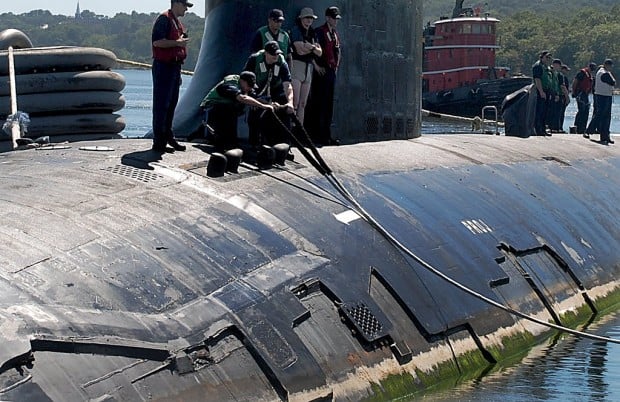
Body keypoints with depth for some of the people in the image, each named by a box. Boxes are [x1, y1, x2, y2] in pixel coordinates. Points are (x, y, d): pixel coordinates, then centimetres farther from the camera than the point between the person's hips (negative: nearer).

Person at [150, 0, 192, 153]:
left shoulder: (178, 23, 20)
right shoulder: (164, 19, -10)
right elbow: (157, 41, -21)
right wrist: (177, 42, -21)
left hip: (174, 67, 10)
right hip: (163, 66, -10)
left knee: (171, 104, 14)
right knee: (161, 104, -8)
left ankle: (168, 138, 23)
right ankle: (158, 142, -8)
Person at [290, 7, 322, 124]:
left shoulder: (312, 33, 18)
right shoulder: (296, 30, -3)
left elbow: (320, 52, 8)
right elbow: (300, 50, -15)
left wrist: (311, 47, -9)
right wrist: (314, 48, -3)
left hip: (309, 68, 7)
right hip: (297, 65, -7)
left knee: (303, 104, 6)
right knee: (294, 103, -16)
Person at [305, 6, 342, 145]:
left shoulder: (335, 34, 17)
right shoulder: (319, 32, -8)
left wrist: (336, 66, 17)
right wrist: (316, 66, -17)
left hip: (332, 71, 8)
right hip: (321, 70, -8)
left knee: (329, 103, 8)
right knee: (317, 102, -7)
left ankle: (325, 135, 12)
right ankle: (313, 133, -6)